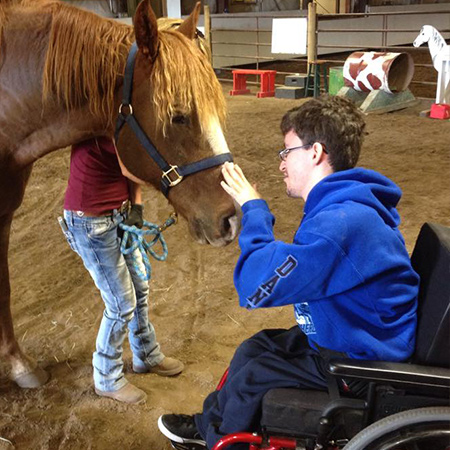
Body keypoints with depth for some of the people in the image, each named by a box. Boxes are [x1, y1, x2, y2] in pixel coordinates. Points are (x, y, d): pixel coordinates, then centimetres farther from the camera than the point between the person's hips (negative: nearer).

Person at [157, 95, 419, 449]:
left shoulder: (341, 223, -33)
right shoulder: (341, 208, 2)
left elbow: (257, 288, -32)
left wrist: (254, 208, -23)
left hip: (361, 361, -9)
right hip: (356, 335, 10)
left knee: (250, 379, -1)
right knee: (255, 347, 15)